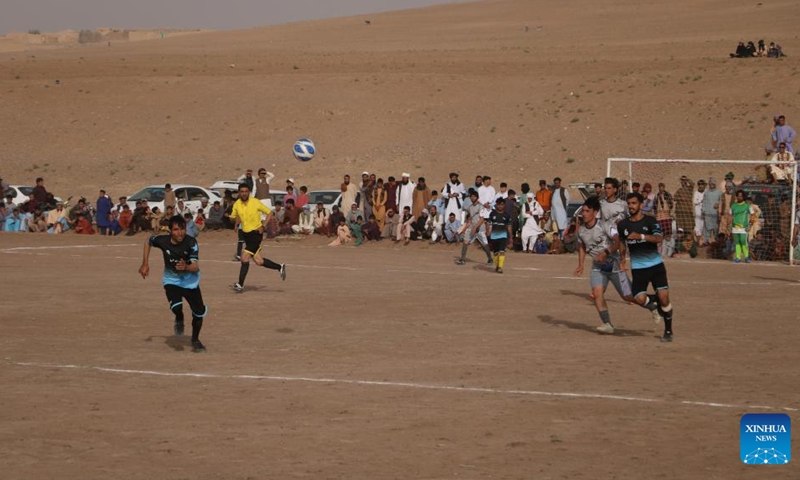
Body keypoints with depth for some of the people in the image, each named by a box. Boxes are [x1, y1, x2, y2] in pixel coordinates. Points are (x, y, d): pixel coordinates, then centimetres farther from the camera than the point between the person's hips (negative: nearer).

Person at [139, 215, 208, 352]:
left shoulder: (191, 242, -28)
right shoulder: (163, 240, -22)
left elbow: (195, 267, -34)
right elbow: (148, 242, 1)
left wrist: (186, 267, -56)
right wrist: (145, 264, 1)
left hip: (190, 281, 0)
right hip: (171, 280, 0)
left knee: (199, 312, -2)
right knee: (176, 306, -27)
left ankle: (195, 340, 28)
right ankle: (179, 320, 12)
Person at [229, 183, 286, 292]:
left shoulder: (255, 203, -12)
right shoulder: (236, 204, 1)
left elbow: (269, 212, -4)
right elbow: (232, 217, 14)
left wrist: (263, 226, -13)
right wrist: (235, 220, -10)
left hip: (256, 233, -5)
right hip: (245, 234, 5)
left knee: (244, 258, -14)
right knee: (259, 262, 5)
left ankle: (240, 284, -6)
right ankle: (280, 267, 26)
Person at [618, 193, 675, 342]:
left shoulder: (650, 221, -7)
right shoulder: (623, 225, 4)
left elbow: (659, 238, -25)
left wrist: (641, 236, -37)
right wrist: (622, 259, 16)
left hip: (656, 265, -2)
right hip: (638, 268, 2)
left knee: (664, 297, -10)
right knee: (640, 299, -16)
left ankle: (668, 331, 9)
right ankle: (655, 301, 21)